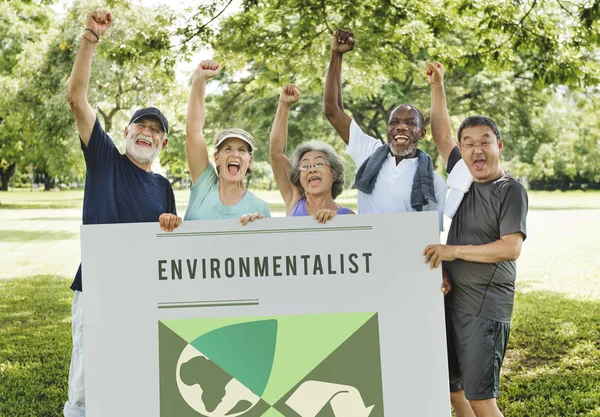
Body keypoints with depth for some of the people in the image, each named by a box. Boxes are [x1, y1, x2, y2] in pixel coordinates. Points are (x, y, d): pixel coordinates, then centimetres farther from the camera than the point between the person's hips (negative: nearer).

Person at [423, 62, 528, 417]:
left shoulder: (511, 190, -11)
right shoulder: (463, 176, 9)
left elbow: (511, 248, -20)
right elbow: (442, 135, 18)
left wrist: (454, 250, -18)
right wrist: (437, 86, 14)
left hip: (485, 307, -8)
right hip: (452, 300, 8)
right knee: (451, 388, 16)